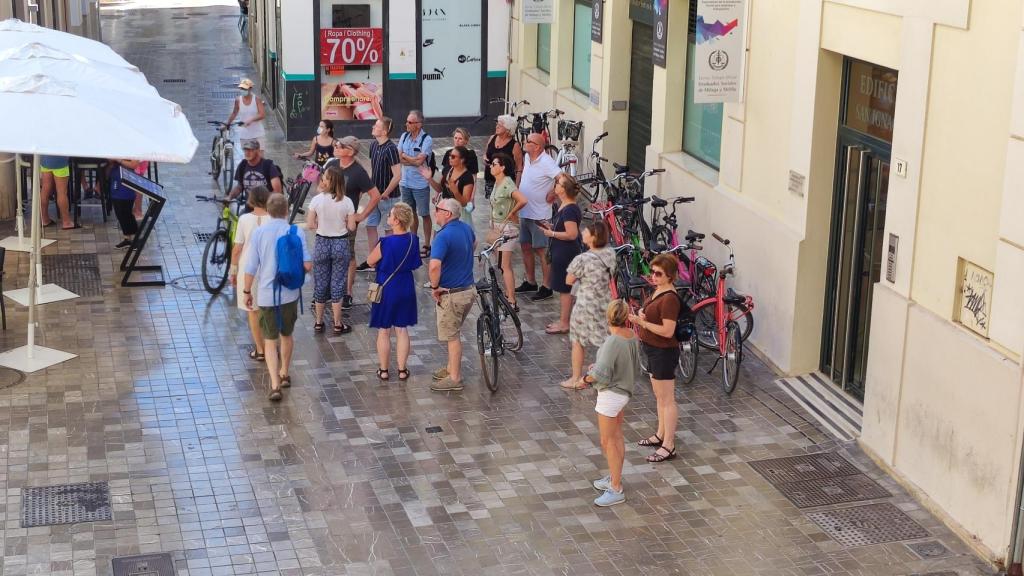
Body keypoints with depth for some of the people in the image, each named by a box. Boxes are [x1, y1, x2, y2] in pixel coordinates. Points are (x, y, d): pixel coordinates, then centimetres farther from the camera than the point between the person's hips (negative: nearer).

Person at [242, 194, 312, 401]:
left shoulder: (259, 233, -9)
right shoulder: (296, 233, -8)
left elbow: (251, 268, -7)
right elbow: (307, 265, -11)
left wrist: (247, 292, 6)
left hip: (266, 295, -2)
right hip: (290, 293, 2)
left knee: (270, 341, 5)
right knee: (287, 335, 22)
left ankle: (275, 385, -6)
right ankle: (284, 375, 38)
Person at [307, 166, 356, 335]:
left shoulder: (317, 200, -12)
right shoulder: (346, 202, -10)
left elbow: (310, 225, -8)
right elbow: (352, 227, -8)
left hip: (321, 243, 0)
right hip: (341, 244, 0)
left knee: (320, 283, 13)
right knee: (337, 284, 8)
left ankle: (318, 322, 23)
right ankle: (338, 324, 13)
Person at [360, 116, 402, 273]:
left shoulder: (390, 149, -21)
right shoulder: (374, 145, 4)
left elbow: (397, 175, -22)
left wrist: (385, 194, -18)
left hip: (388, 197, -8)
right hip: (375, 194, 8)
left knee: (389, 229, 5)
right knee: (370, 226, 11)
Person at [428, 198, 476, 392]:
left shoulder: (444, 236, -24)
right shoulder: (466, 228, 3)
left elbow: (435, 265, -36)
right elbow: (473, 244, 27)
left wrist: (435, 286, -19)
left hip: (452, 294, -8)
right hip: (469, 289, 8)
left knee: (452, 336, 4)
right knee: (453, 332, 23)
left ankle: (454, 378, 13)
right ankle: (451, 367, 36)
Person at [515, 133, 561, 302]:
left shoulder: (546, 162, -22)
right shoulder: (527, 157, 4)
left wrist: (553, 194, -21)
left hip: (539, 215, -9)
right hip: (525, 212, 9)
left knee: (542, 251, -1)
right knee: (526, 248, 17)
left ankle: (547, 288, 7)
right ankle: (530, 282, 31)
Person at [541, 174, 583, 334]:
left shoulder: (569, 210, -23)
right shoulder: (564, 206, 10)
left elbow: (572, 234, -27)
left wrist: (552, 233, -18)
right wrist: (551, 227, 9)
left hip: (566, 254, -11)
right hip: (562, 253, 11)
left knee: (564, 288, -1)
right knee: (565, 288, 17)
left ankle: (564, 324, 7)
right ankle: (564, 319, 26)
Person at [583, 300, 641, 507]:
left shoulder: (613, 342, -27)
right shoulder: (631, 336, -2)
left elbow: (602, 375, -29)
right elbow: (636, 366, 10)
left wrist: (587, 377, -7)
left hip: (610, 394, -9)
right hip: (623, 391, 9)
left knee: (608, 441, 0)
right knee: (617, 437, 22)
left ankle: (616, 490, 5)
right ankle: (614, 477, 36)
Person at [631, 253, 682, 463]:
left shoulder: (670, 298, -24)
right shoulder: (658, 291, 6)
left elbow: (668, 331, -27)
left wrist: (642, 322, -25)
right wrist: (641, 316, -1)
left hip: (664, 352, -10)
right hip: (653, 350, 10)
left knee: (667, 400, -3)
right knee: (659, 397, 22)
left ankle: (669, 447, 3)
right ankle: (661, 435, 35)